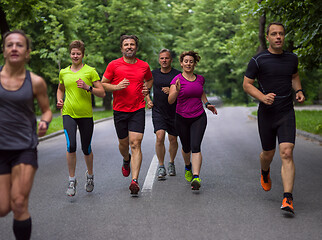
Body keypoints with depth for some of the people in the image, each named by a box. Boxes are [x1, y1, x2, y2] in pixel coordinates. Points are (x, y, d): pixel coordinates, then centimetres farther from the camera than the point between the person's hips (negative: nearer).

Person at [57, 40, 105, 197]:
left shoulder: (90, 71, -1)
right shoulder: (63, 72, 10)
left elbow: (102, 93, -2)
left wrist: (87, 87, -17)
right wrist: (59, 100, 9)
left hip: (86, 114, -1)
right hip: (68, 113, 1)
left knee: (86, 149, 7)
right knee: (71, 146, -17)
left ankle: (90, 174, 35)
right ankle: (72, 180, -3)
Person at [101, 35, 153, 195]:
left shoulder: (144, 66, 5)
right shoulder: (114, 65, -1)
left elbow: (150, 79, 26)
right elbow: (102, 84, 3)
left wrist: (147, 88, 5)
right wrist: (117, 87, -15)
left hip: (138, 110, -1)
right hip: (119, 110, 1)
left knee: (135, 144, -11)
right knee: (123, 143, 14)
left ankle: (134, 181, -14)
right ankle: (126, 160, 50)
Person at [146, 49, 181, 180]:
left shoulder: (177, 75, -3)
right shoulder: (154, 74, 4)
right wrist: (148, 100, 7)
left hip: (174, 112, 0)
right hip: (158, 111, 0)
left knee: (173, 140, 8)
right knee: (160, 137, -15)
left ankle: (171, 163, 31)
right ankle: (161, 165, -2)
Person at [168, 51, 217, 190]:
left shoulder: (200, 79, 4)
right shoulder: (177, 79, -9)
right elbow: (170, 100, -19)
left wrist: (207, 104, 15)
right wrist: (177, 90, -36)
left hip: (199, 118, 1)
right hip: (182, 119, -1)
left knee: (196, 147, -15)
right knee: (186, 148, 15)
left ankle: (196, 178, -23)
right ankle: (188, 167, 46)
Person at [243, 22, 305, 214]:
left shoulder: (292, 58, 7)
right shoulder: (258, 60, -6)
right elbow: (247, 84, -3)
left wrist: (299, 91, 6)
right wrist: (263, 97, -20)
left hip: (287, 113, 1)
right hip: (266, 113, -1)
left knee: (287, 153, -13)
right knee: (268, 153, 12)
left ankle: (288, 199, -14)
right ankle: (265, 173, 49)